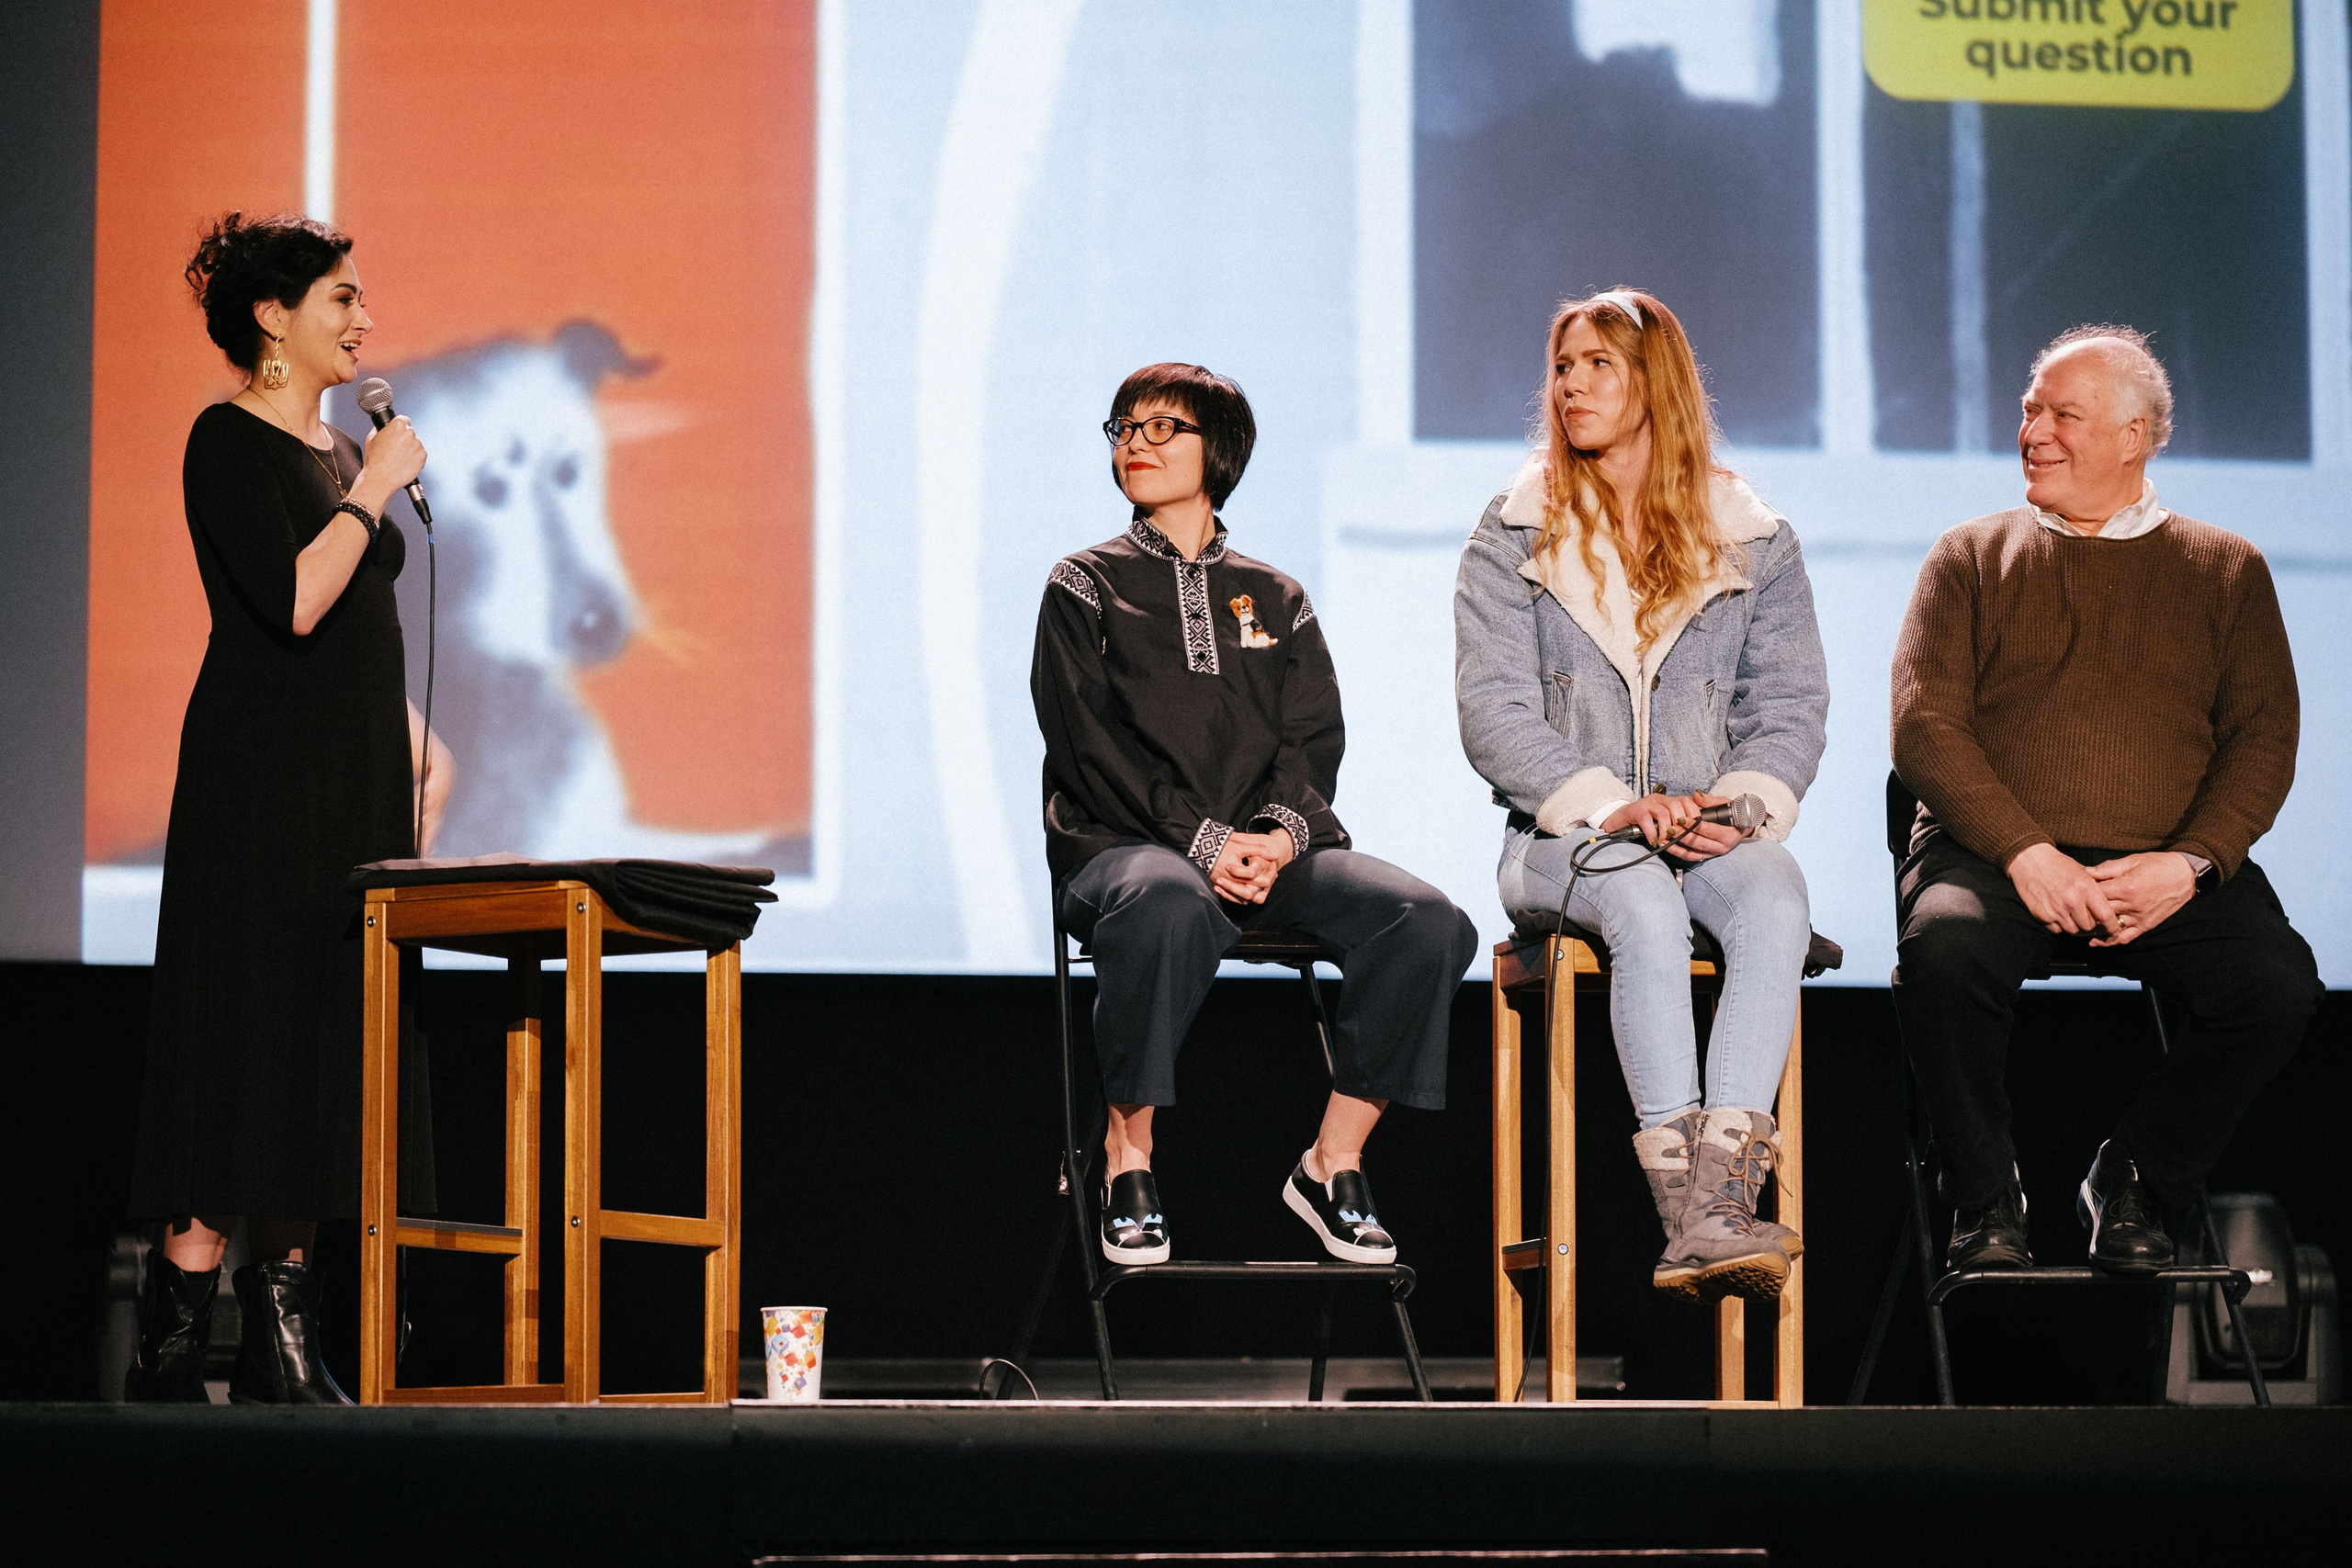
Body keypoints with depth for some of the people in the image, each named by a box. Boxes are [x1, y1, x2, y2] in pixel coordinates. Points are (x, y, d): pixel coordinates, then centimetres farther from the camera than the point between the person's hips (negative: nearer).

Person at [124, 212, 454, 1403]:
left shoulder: (341, 455, 18)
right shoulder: (230, 442, -8)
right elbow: (296, 601, -20)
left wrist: (418, 745, 13)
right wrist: (377, 488, -11)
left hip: (356, 779, 8)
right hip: (264, 774, -8)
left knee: (323, 1047, 6)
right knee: (245, 1034, -9)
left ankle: (281, 1349, 9)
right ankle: (174, 1347, -7)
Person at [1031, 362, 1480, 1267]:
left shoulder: (1275, 600, 22)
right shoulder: (1086, 588, 13)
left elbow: (1314, 739, 10)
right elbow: (1091, 742, -1)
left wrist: (1282, 832, -13)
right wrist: (1203, 841, -15)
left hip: (1268, 850, 3)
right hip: (1123, 844, -3)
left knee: (1430, 922, -24)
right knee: (1168, 906, -42)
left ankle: (1333, 1161, -12)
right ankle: (1126, 1157, -25)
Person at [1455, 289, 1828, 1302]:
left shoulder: (1751, 543, 13)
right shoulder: (1515, 539, 10)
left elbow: (1790, 705, 7)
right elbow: (1493, 709, -1)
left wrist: (1742, 804, -14)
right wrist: (1605, 805, -17)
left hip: (1714, 831, 2)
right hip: (1561, 835, -1)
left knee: (1773, 904, -34)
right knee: (1645, 906, -37)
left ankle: (1720, 1196, -47)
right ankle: (1692, 1218, -45)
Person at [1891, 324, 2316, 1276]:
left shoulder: (2225, 570, 17)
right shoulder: (1972, 558, 15)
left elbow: (2264, 736, 8)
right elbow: (1924, 724, 3)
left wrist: (2191, 862, -12)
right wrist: (2026, 851, -14)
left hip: (2164, 869, 1)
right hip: (1994, 855, -1)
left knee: (2277, 979, -28)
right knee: (1943, 949, -35)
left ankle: (2134, 1182, -4)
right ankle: (1985, 1200, -12)